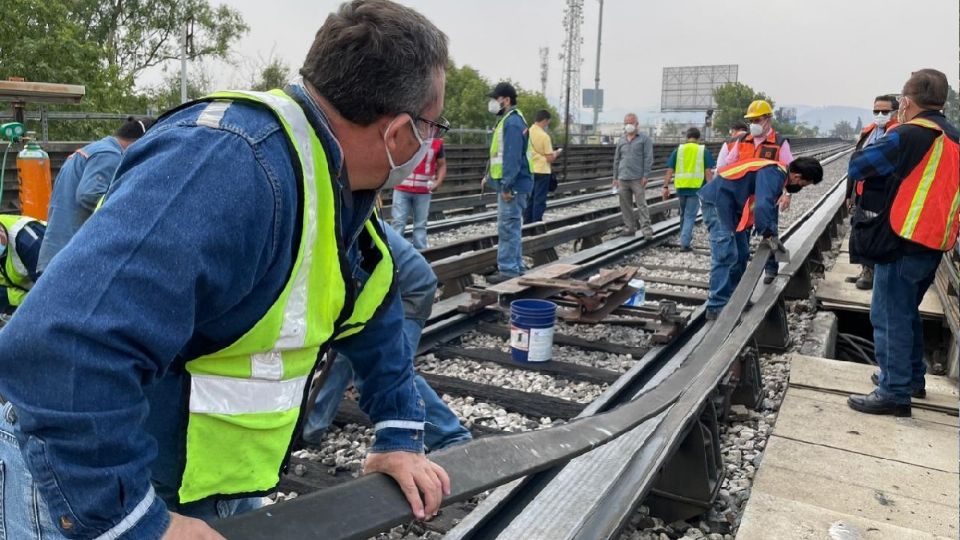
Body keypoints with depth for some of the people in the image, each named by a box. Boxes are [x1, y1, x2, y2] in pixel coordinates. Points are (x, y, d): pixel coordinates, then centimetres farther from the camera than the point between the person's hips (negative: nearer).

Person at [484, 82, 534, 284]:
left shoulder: (512, 122, -16)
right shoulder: (508, 120, 17)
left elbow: (512, 157, -22)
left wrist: (507, 185, -24)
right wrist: (490, 175, 20)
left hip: (513, 186, -11)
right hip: (511, 185, 11)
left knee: (508, 229, -7)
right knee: (512, 228, 15)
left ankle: (508, 271, -4)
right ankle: (516, 268, 23)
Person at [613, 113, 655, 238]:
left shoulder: (644, 139, 1)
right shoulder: (621, 141, 15)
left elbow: (648, 158, -5)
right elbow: (617, 159, 17)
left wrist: (646, 176, -12)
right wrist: (615, 177, 13)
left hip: (637, 179, -5)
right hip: (623, 179, 5)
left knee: (641, 204, -8)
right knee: (625, 205, 7)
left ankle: (647, 230, -7)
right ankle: (629, 228, 15)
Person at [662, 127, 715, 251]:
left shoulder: (678, 150, 5)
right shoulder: (704, 150, 2)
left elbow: (670, 170, 1)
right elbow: (708, 172, -3)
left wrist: (666, 186, 4)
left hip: (681, 186, 2)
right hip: (696, 187, -2)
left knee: (684, 214, 20)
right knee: (690, 215, 1)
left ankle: (685, 237, 34)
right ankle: (685, 242, -8)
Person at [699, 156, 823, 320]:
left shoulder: (778, 175, 14)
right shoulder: (773, 174, -19)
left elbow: (770, 208, 25)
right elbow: (762, 206, -31)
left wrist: (772, 235, 20)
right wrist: (768, 234, -20)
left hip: (729, 204, 11)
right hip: (717, 200, -11)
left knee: (741, 253, 14)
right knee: (725, 255, -16)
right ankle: (716, 307, -16)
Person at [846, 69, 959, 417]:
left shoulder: (908, 135, -14)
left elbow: (856, 167, -10)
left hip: (903, 243, -9)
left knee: (890, 318, -2)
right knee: (907, 312, 22)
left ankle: (894, 393, 2)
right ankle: (911, 378, 33)